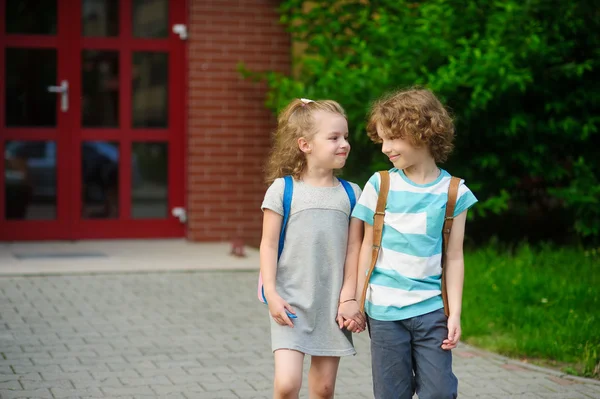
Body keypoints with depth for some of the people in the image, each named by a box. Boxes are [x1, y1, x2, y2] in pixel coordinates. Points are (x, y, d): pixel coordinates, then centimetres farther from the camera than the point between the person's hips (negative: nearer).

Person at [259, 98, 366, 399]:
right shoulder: (283, 190, -4)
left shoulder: (350, 194, 4)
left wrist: (349, 298, -3)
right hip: (291, 303, -3)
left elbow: (354, 250, 3)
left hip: (332, 304, 3)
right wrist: (271, 294, -10)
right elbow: (268, 244, -3)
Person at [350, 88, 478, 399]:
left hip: (431, 308, 0)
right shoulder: (380, 185, -1)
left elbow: (454, 256, 1)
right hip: (384, 309, 0)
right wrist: (356, 300, 6)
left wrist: (455, 312, -2)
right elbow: (368, 246, 5)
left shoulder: (452, 192, -2)